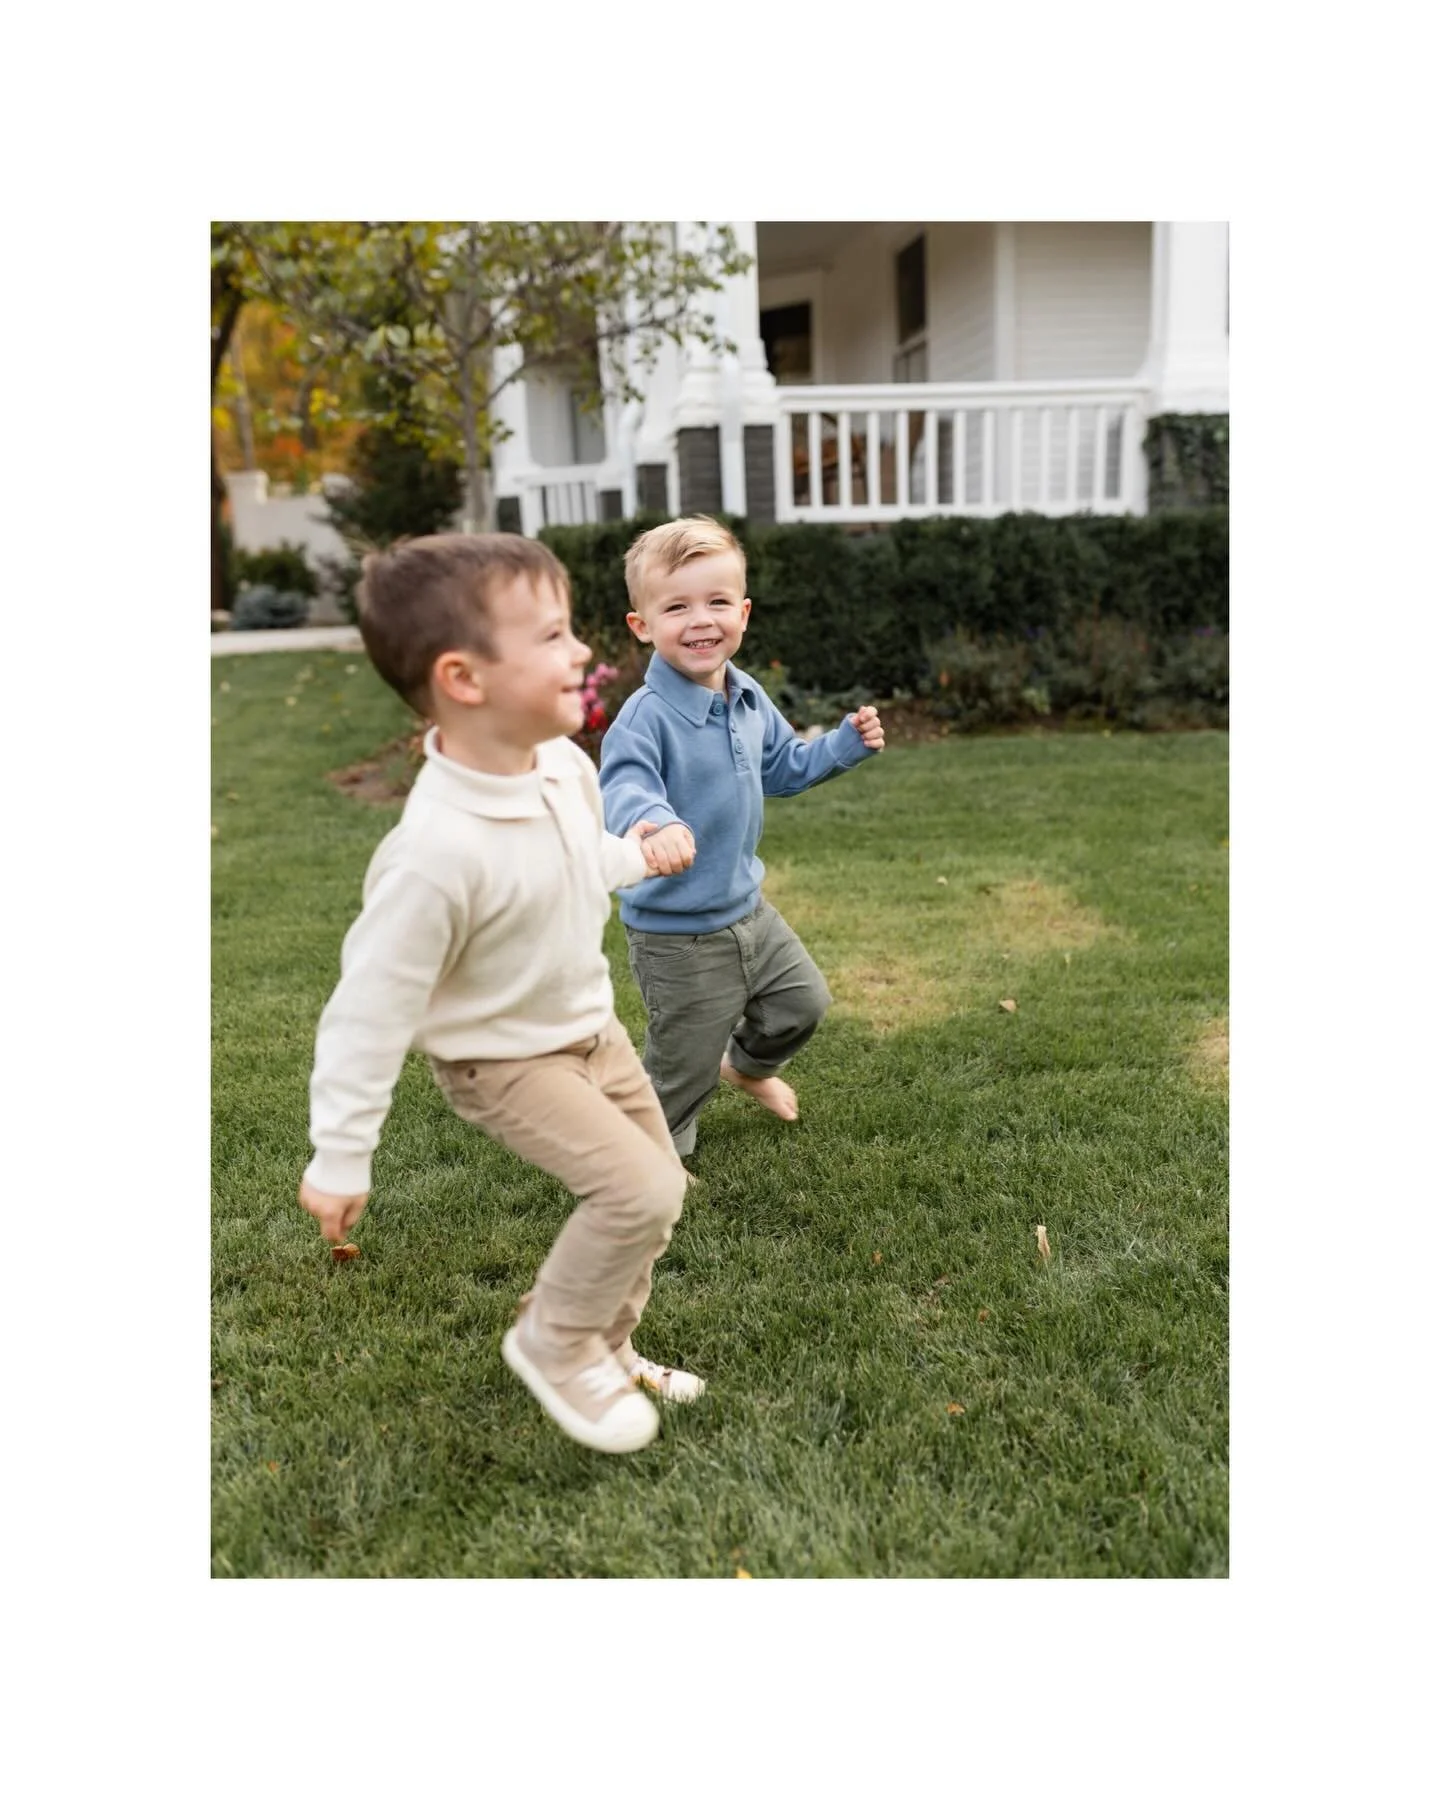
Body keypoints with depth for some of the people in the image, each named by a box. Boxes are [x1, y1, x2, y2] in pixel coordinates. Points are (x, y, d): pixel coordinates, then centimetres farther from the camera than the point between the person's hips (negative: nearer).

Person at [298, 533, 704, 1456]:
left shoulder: (565, 765, -12)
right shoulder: (440, 849, -36)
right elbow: (376, 1002, -26)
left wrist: (640, 855, 3)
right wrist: (341, 1158, -20)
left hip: (591, 1026, 8)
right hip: (503, 1059, -8)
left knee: (661, 1185, 15)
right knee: (639, 1191, -18)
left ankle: (604, 1344, 39)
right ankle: (554, 1346, 11)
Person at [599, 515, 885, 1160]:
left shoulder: (749, 700, 2)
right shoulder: (647, 715, -26)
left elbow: (782, 767, 18)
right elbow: (623, 783, -42)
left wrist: (848, 741, 6)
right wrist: (654, 823, -64)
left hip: (747, 906, 8)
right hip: (677, 932, -8)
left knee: (802, 1001, 25)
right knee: (683, 1065, 8)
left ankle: (747, 1065, 56)